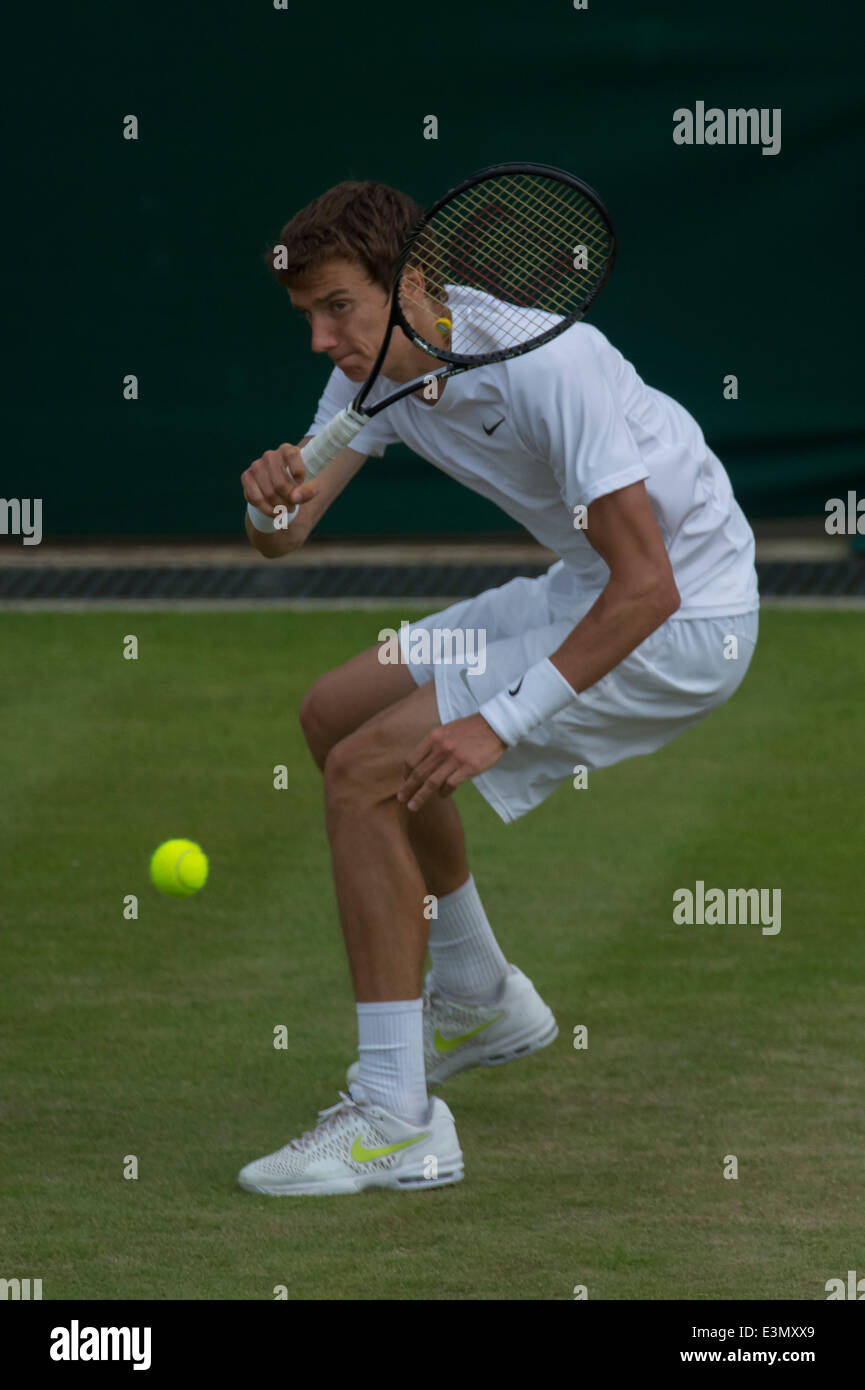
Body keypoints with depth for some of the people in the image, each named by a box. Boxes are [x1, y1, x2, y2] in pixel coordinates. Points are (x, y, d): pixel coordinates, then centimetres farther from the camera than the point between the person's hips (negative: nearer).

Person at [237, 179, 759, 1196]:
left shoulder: (542, 359, -29)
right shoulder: (375, 366, -3)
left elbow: (648, 587, -29)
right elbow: (281, 540, -3)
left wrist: (503, 722, -29)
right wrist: (272, 497, -27)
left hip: (680, 617, -9)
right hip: (587, 589, 9)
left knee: (368, 771, -16)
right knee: (335, 713, 16)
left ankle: (395, 1121, -14)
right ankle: (479, 1000, 33)